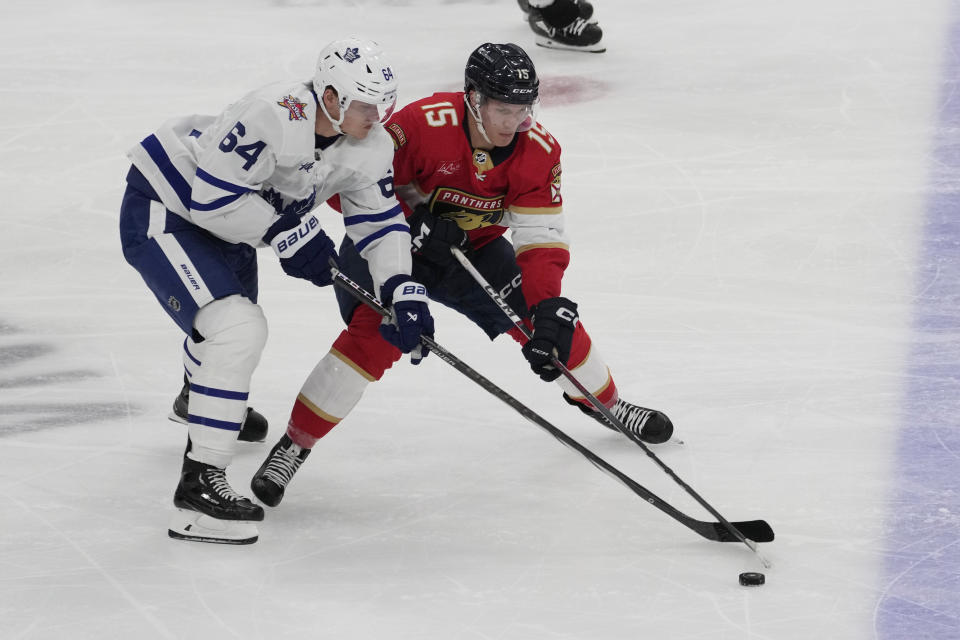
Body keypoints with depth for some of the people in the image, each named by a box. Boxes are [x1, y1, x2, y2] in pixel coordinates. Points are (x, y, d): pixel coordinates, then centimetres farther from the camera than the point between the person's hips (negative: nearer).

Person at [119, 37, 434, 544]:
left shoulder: (369, 146, -11)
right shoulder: (273, 117, -36)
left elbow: (381, 222, -3)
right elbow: (213, 197, -32)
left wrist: (403, 292, -16)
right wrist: (288, 233, -26)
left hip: (224, 221, 9)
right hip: (162, 211, -9)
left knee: (236, 315, 33)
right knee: (236, 331, -26)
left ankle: (199, 397, 70)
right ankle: (200, 484, -23)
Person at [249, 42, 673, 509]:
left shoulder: (538, 150, -19)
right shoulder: (421, 125, -32)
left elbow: (542, 239, -19)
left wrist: (549, 309, -33)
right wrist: (413, 225, -34)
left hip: (472, 249, 5)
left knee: (553, 322, 1)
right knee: (376, 336, -27)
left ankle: (603, 401, 31)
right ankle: (292, 448, -19)